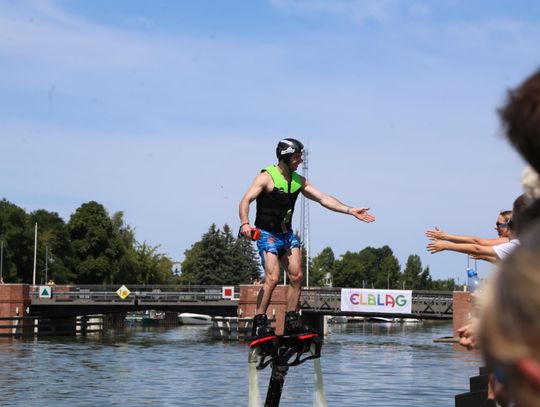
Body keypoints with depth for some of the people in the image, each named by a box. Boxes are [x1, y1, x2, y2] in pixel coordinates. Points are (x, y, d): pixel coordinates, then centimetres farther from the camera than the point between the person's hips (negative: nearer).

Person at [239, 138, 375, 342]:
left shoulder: (299, 180, 7)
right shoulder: (266, 177, -13)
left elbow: (323, 198, 9)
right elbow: (246, 200, -21)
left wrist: (350, 211, 2)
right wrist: (245, 223, -39)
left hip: (287, 234, 7)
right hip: (267, 234, -7)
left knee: (296, 277, 1)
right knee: (272, 278, -18)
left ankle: (291, 323, 10)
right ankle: (259, 324, -12)